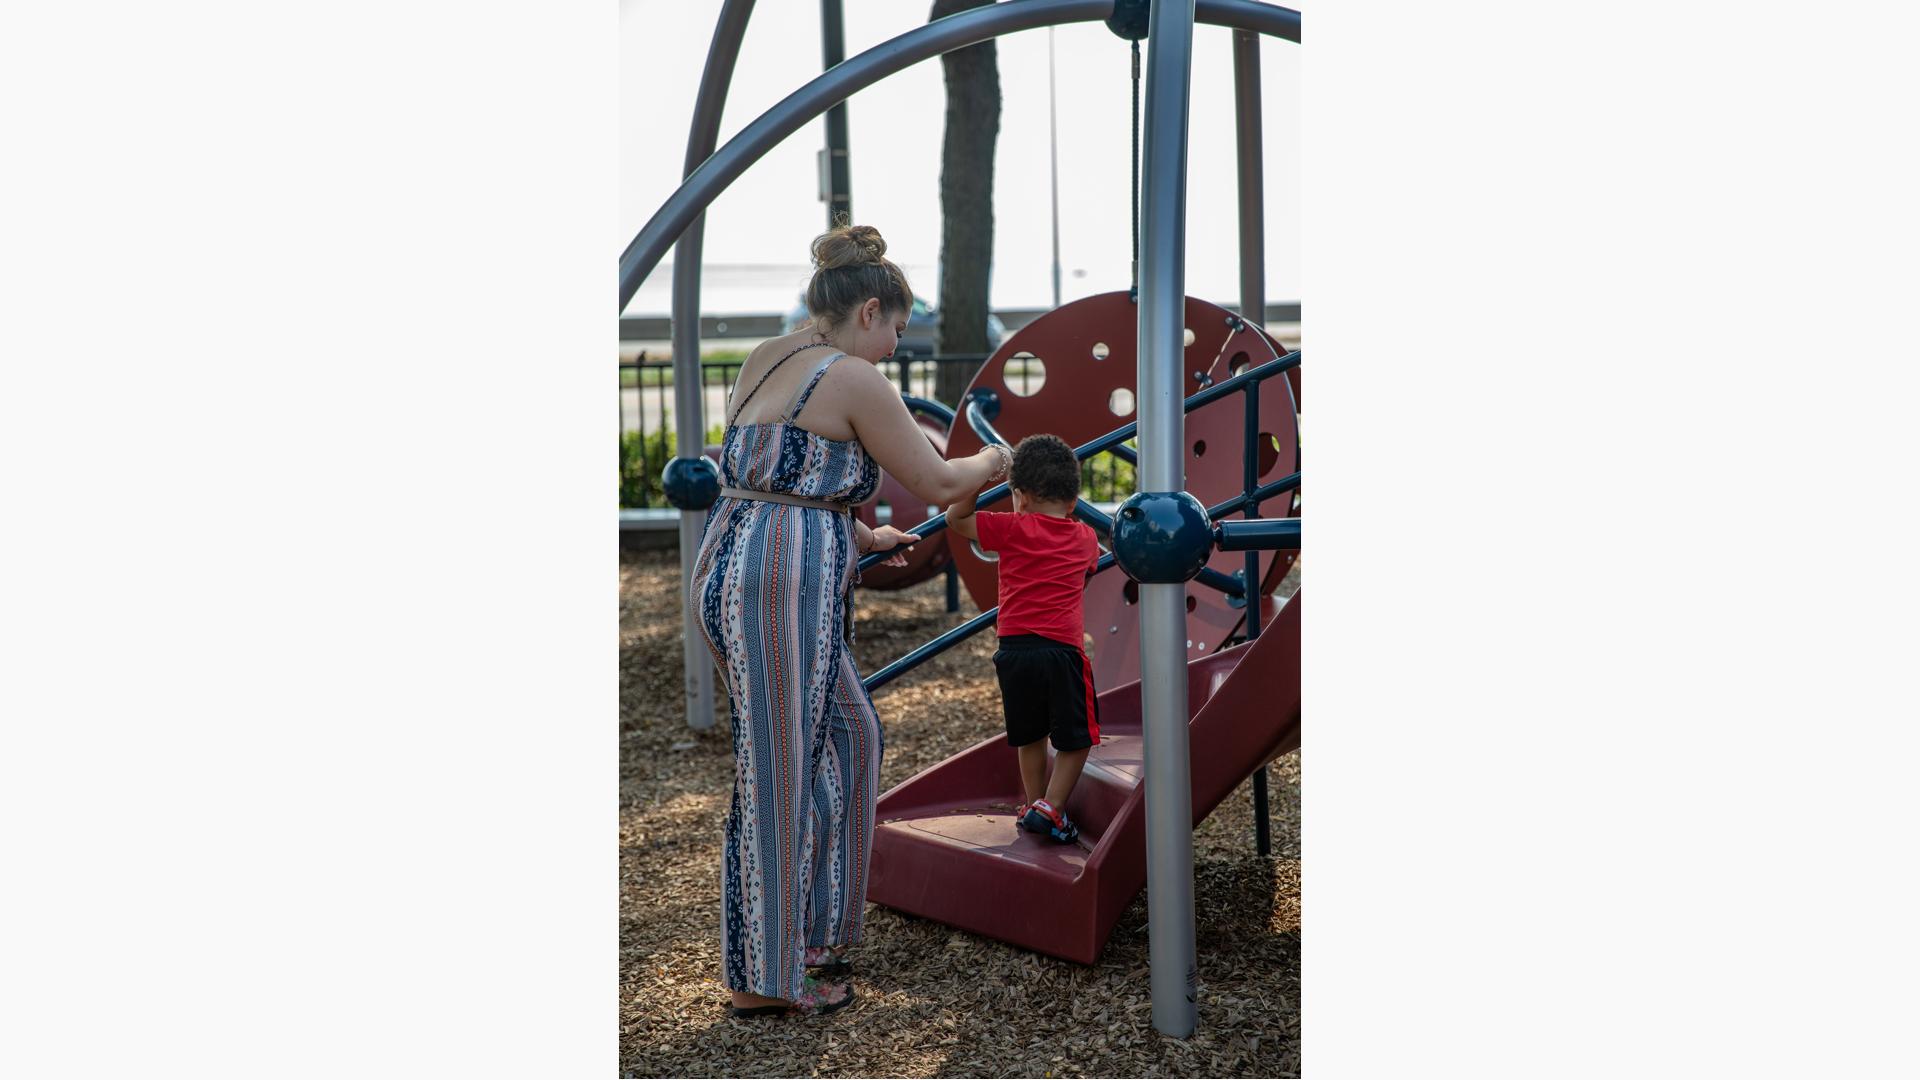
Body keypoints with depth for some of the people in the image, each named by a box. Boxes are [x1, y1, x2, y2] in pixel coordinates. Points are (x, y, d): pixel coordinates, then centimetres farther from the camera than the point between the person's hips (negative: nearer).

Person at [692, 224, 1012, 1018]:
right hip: (783, 586, -9)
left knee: (846, 737, 21)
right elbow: (937, 484, -4)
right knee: (779, 776, 3)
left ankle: (814, 929, 32)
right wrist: (990, 463, 17)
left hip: (730, 568, 9)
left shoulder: (765, 359, 15)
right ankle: (765, 976, 19)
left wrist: (861, 538, 32)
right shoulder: (854, 379, -10)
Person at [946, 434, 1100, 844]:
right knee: (1076, 739, 10)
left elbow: (955, 518, 8)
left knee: (1030, 737, 19)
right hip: (1062, 650, -1)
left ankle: (1034, 806, 26)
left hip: (1015, 649, 1)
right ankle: (1050, 807, -1)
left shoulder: (1013, 528, 2)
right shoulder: (1085, 539, 11)